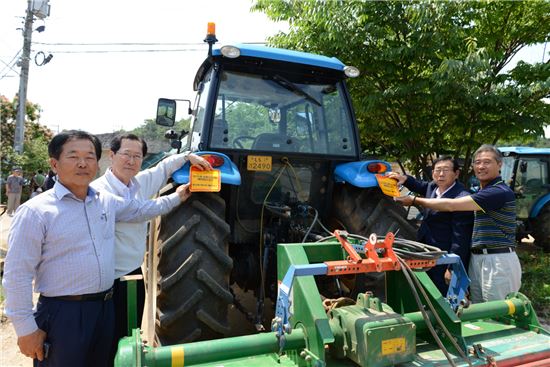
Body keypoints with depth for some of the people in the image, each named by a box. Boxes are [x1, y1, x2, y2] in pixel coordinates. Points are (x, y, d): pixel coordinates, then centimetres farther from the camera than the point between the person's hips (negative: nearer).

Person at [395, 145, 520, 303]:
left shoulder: (500, 192, -15)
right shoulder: (482, 191, 17)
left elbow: (451, 205, -18)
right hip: (477, 259, 9)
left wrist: (415, 200, -11)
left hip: (498, 261, -9)